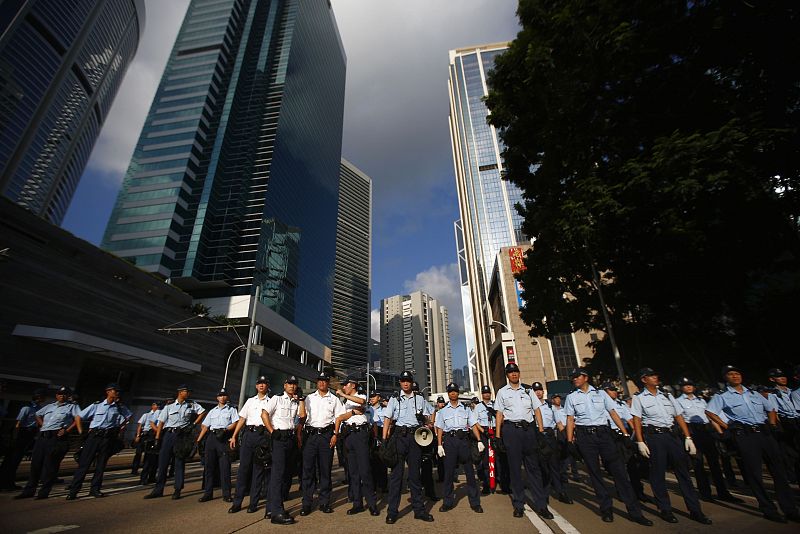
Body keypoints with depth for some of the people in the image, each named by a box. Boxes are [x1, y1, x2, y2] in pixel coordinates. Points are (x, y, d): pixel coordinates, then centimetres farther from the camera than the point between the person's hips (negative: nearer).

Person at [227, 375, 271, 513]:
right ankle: (237, 502, 11)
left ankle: (254, 503, 12)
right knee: (243, 467, 2)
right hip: (248, 434, 2)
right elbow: (242, 419, 15)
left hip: (263, 435, -2)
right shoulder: (250, 401, 16)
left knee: (259, 469, 2)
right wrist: (234, 436, 7)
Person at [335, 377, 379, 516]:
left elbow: (361, 401, -21)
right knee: (353, 471, 7)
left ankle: (371, 503, 1)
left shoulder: (362, 396, 5)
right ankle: (357, 503, 14)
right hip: (348, 436, 6)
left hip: (360, 433, -6)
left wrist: (343, 394, -18)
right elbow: (340, 418, 12)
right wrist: (354, 412, -4)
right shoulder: (345, 402, 24)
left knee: (364, 469, -8)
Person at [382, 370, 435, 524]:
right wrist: (384, 439, -9)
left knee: (415, 473, 9)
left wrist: (428, 425, 2)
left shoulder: (420, 399, 9)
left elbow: (429, 414, 19)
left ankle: (419, 509, 19)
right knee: (396, 473, 0)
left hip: (415, 437, 2)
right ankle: (392, 511, 9)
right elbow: (387, 419, -2)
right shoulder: (394, 399, 4)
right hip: (398, 436, -2)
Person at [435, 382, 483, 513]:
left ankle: (475, 502, 13)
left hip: (463, 439, 0)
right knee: (448, 472, 3)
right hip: (449, 440, 0)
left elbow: (473, 425, 9)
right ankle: (448, 502, 15)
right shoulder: (443, 411, 10)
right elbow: (439, 429, 9)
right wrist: (440, 445, 0)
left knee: (470, 471, 2)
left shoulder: (466, 409, 12)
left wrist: (479, 441, -1)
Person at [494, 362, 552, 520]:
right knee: (515, 467, 4)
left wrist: (541, 430, 1)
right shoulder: (502, 392, 6)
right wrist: (498, 435, -1)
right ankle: (519, 505, 14)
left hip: (528, 428, 2)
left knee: (533, 466, 5)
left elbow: (537, 410, 11)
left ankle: (541, 505, 12)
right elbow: (499, 414, 5)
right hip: (511, 429, -1)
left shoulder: (527, 390, 12)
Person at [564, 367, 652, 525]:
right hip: (584, 436, 0)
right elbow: (570, 419, 4)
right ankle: (606, 509, 17)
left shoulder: (600, 393, 8)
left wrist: (625, 433, 2)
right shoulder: (571, 397, 5)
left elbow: (613, 413, 9)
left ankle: (635, 512, 6)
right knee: (594, 472, 4)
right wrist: (570, 441, -2)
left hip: (603, 433, 0)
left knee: (618, 470, -3)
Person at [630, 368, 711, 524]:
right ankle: (665, 509, 16)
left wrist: (688, 437, 3)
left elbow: (679, 417, 12)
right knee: (658, 472, 4)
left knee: (683, 470, 6)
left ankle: (695, 510, 17)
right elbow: (637, 421, -5)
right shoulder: (639, 398, -1)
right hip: (652, 436, -4)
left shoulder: (667, 396, 13)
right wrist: (640, 442, -11)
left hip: (670, 434, 4)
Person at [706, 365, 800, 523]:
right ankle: (769, 510, 8)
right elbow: (709, 412, -8)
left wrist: (772, 425, 11)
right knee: (754, 473, -2)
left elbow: (770, 409, 26)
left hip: (765, 433, 5)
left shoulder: (753, 393, 16)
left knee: (779, 470, 7)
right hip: (745, 435, -5)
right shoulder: (722, 396, -1)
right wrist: (727, 426, -8)